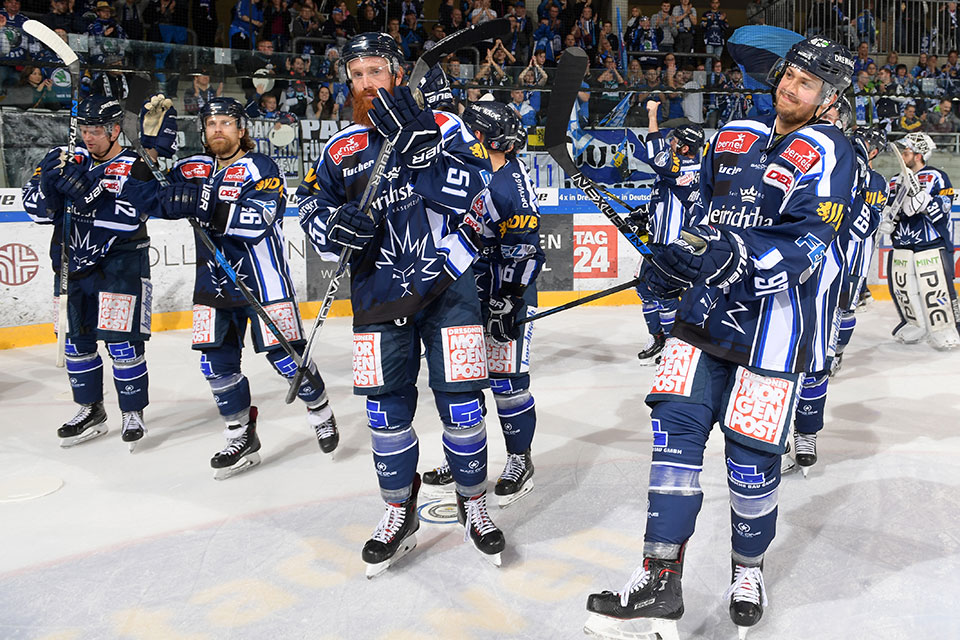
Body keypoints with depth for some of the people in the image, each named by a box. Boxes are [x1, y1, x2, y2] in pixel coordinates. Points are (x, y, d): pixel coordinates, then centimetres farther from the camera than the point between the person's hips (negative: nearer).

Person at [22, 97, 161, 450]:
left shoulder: (136, 169, -8)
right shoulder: (69, 160, 5)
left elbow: (127, 219, -22)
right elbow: (37, 209, 0)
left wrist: (87, 192, -30)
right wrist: (48, 180, -19)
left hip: (120, 263, -5)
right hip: (74, 262, 5)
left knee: (121, 340, -8)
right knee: (76, 338, 11)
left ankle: (133, 413, 8)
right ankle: (91, 411, 26)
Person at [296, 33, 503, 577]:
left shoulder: (443, 127, 0)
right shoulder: (341, 149, 10)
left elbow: (474, 187, -15)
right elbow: (312, 204, 13)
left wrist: (416, 142, -23)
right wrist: (332, 223, -10)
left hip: (447, 286, -3)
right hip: (379, 294, 3)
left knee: (461, 402, 1)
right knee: (387, 409, 6)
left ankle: (474, 504, 24)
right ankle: (400, 513, 26)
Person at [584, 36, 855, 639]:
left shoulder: (826, 152, -6)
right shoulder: (734, 136, 14)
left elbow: (806, 246, -18)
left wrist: (735, 256, -30)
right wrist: (680, 257, 6)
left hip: (773, 322, -5)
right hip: (708, 307, 5)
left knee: (751, 452, 1)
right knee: (676, 424, -4)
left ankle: (749, 568, 28)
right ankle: (660, 581, 2)